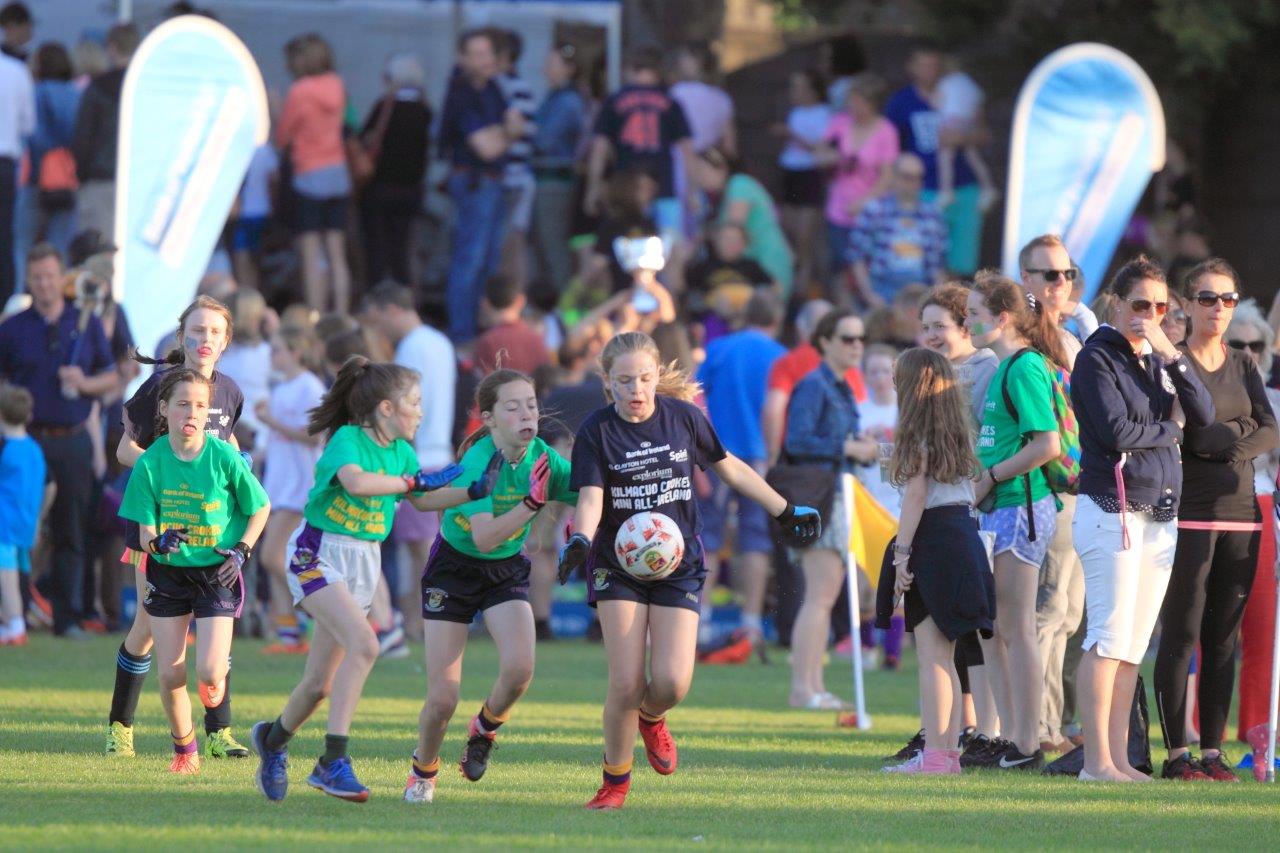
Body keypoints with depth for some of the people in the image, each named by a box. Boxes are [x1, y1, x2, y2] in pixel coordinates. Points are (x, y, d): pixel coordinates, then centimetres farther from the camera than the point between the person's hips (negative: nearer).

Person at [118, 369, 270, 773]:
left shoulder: (224, 458, -13)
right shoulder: (151, 463, -10)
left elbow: (261, 508, 3)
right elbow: (144, 532, -8)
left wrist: (241, 549, -9)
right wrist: (158, 541, -30)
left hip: (217, 573, -2)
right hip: (168, 573, 2)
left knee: (209, 672, -15)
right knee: (169, 676, -1)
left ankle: (214, 680, 23)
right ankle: (184, 751, 22)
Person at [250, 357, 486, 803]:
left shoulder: (400, 451, 8)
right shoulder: (347, 439, -16)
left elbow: (422, 501, 20)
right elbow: (355, 482, -36)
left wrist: (475, 492, 9)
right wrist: (414, 481, -28)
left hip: (363, 562, 8)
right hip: (318, 553, -8)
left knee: (321, 683, 9)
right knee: (363, 645, -28)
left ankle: (274, 738, 37)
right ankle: (333, 760, -26)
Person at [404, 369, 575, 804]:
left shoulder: (543, 458, -12)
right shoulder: (476, 463, -27)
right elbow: (484, 537, -36)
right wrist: (533, 502, -44)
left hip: (507, 570, 4)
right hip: (454, 568, -3)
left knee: (519, 668, -23)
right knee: (443, 696, -7)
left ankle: (484, 729, 11)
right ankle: (423, 771, 24)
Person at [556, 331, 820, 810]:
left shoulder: (683, 417, -1)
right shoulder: (597, 432, -7)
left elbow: (730, 468, 13)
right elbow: (591, 498, -17)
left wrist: (787, 513, 17)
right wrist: (580, 541, -38)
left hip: (679, 565, 1)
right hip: (618, 567, -1)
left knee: (671, 682, -13)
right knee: (627, 684, -11)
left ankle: (651, 719, 24)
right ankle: (615, 782, 10)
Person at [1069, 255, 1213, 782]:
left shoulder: (1160, 361, 18)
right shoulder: (1097, 357, -4)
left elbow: (1204, 417, 5)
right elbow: (1115, 431, -16)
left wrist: (1173, 357, -5)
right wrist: (1170, 428, 0)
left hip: (1160, 515, 7)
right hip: (1113, 512, -7)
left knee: (1134, 644, 6)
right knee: (1109, 640, -11)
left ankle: (1119, 757, 7)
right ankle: (1097, 760, -12)